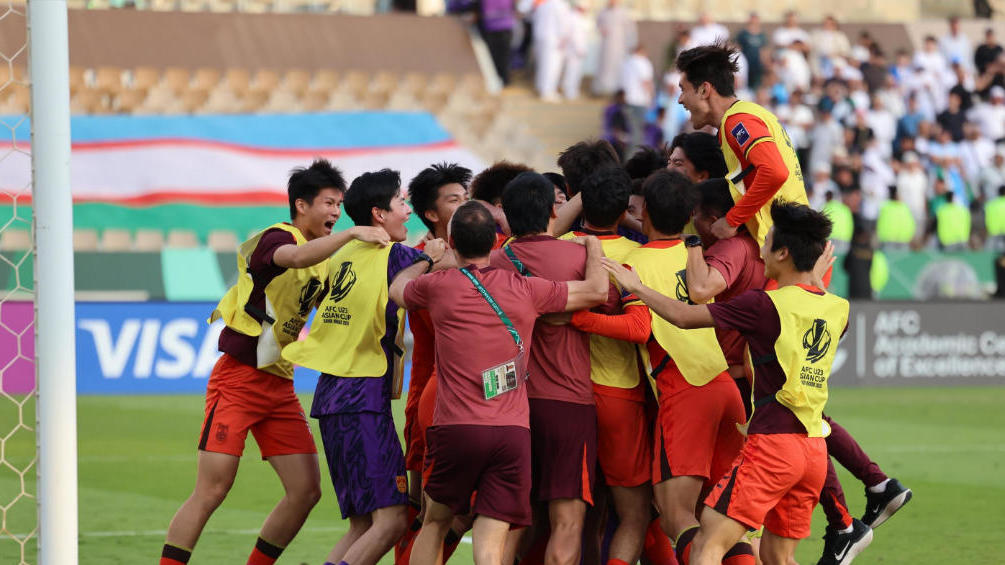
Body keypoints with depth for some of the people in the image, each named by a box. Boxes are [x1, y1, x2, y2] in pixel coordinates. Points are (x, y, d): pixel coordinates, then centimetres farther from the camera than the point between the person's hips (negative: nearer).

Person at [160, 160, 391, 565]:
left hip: (280, 385, 8)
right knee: (211, 491, -12)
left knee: (307, 490, 1)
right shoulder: (274, 239, -12)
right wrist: (352, 234, -43)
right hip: (238, 379, -8)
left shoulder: (325, 256, 13)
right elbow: (297, 257, -36)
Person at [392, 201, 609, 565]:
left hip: (456, 428, -1)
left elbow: (397, 289, 27)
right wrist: (593, 246, 34)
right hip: (514, 432, 1)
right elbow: (597, 291, 16)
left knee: (435, 522, 21)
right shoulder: (525, 288, 5)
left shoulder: (438, 286, 2)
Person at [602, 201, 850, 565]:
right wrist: (817, 278, 47)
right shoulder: (837, 310, 9)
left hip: (772, 442, -7)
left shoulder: (765, 305, -10)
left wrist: (636, 287, 8)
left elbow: (684, 315, -5)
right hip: (814, 449, 7)